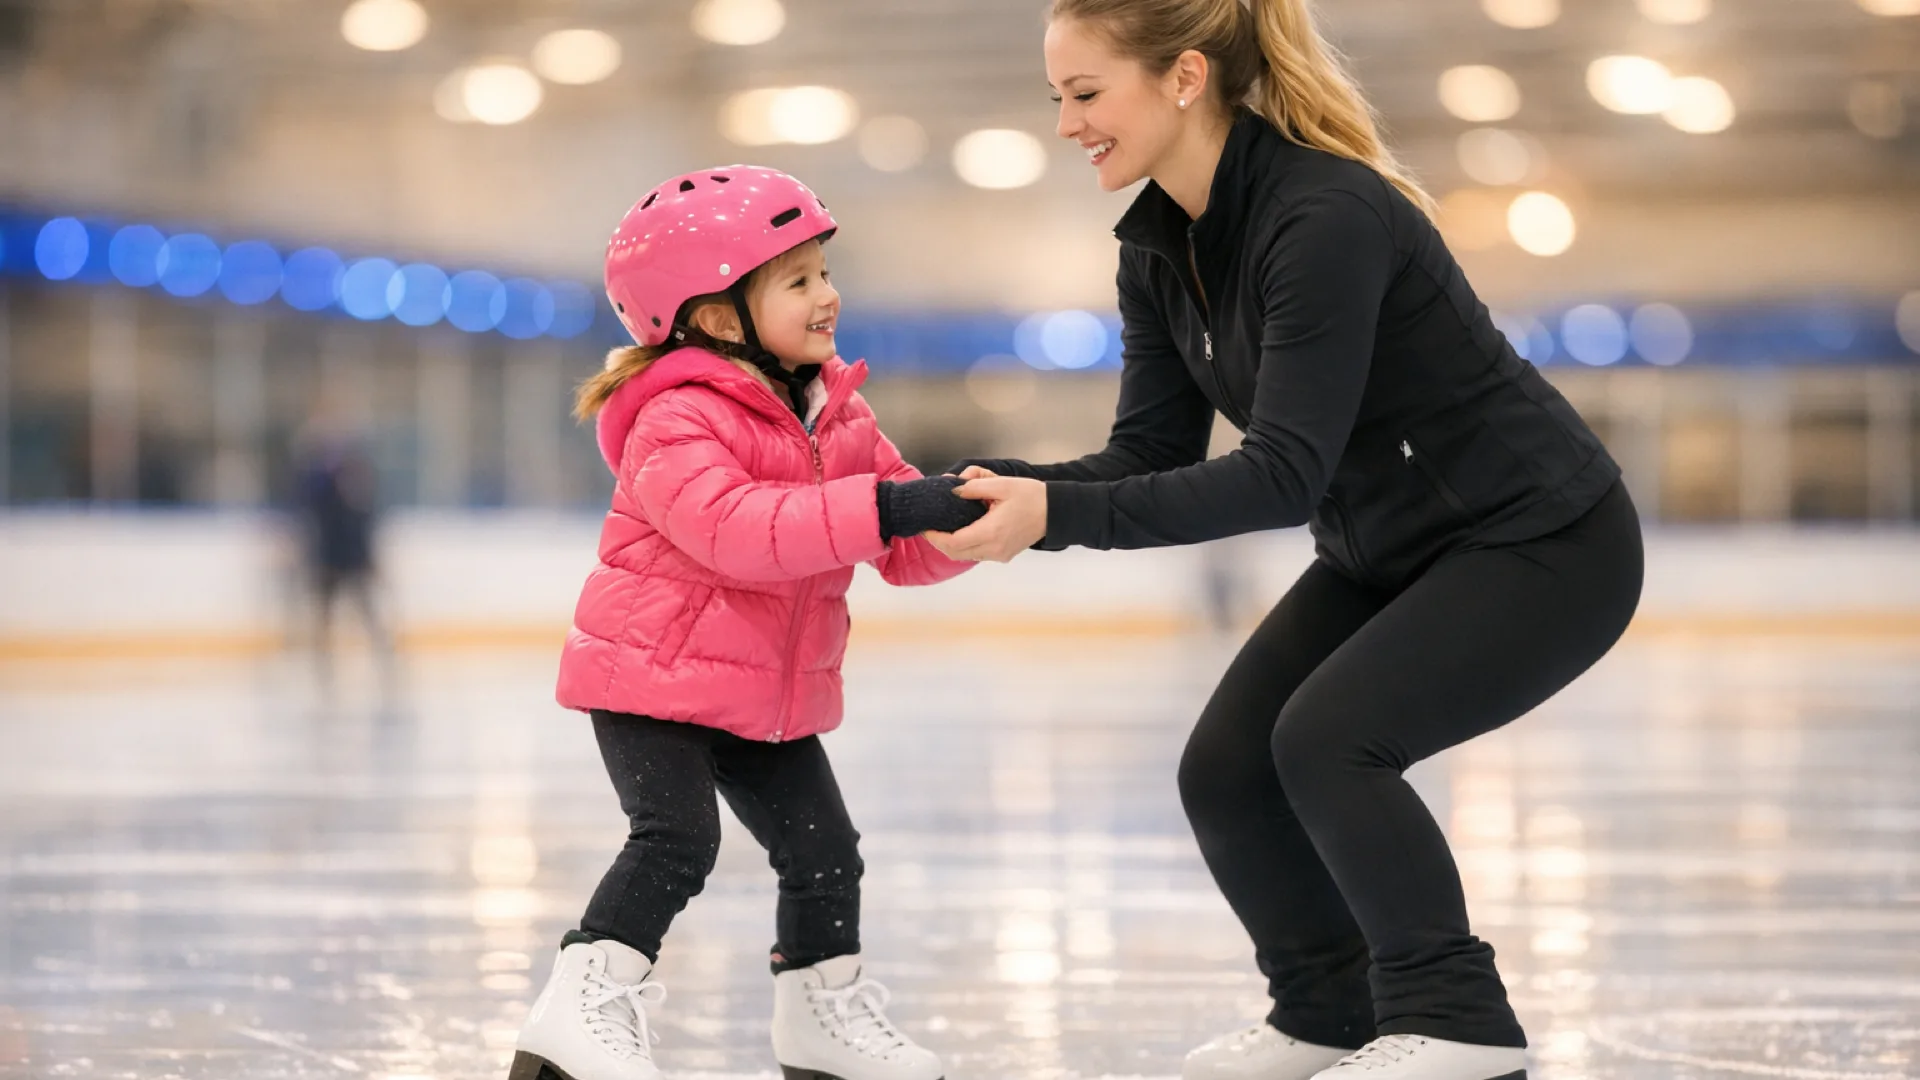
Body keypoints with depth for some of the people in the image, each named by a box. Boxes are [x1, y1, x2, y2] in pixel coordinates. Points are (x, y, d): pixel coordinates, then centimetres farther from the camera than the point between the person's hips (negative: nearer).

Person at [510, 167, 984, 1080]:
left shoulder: (834, 412, 4)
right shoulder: (678, 421, -22)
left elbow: (906, 551, 4)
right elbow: (736, 530, -38)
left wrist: (961, 517, -20)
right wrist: (883, 507, -42)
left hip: (770, 693, 8)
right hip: (655, 675, -8)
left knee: (824, 849, 11)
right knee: (677, 841, -21)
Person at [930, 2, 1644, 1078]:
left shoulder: (1327, 218, -29)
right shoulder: (1160, 248, -2)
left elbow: (1284, 473, -33)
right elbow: (1155, 456, -2)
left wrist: (1062, 515, -36)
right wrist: (1012, 487, -20)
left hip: (1544, 542, -9)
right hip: (1390, 551, 9)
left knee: (1327, 736, -23)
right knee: (1225, 767, -1)